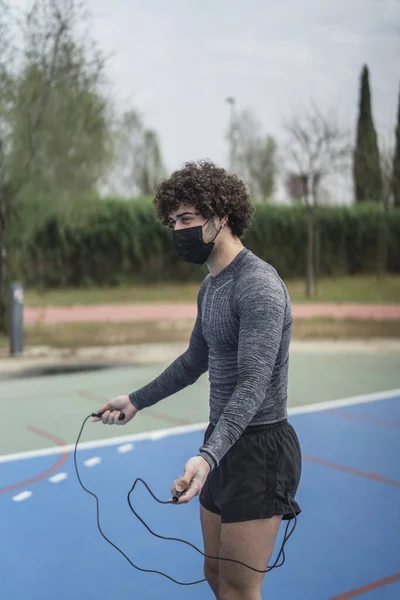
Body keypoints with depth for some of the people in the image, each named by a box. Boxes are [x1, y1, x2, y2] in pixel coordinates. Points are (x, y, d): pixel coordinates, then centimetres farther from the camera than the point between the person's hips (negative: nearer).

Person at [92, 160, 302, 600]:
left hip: (258, 447, -9)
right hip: (222, 441, 9)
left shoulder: (258, 285, -19)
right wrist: (137, 400, 26)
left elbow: (253, 386, -27)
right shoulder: (210, 287, 11)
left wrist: (207, 456, -38)